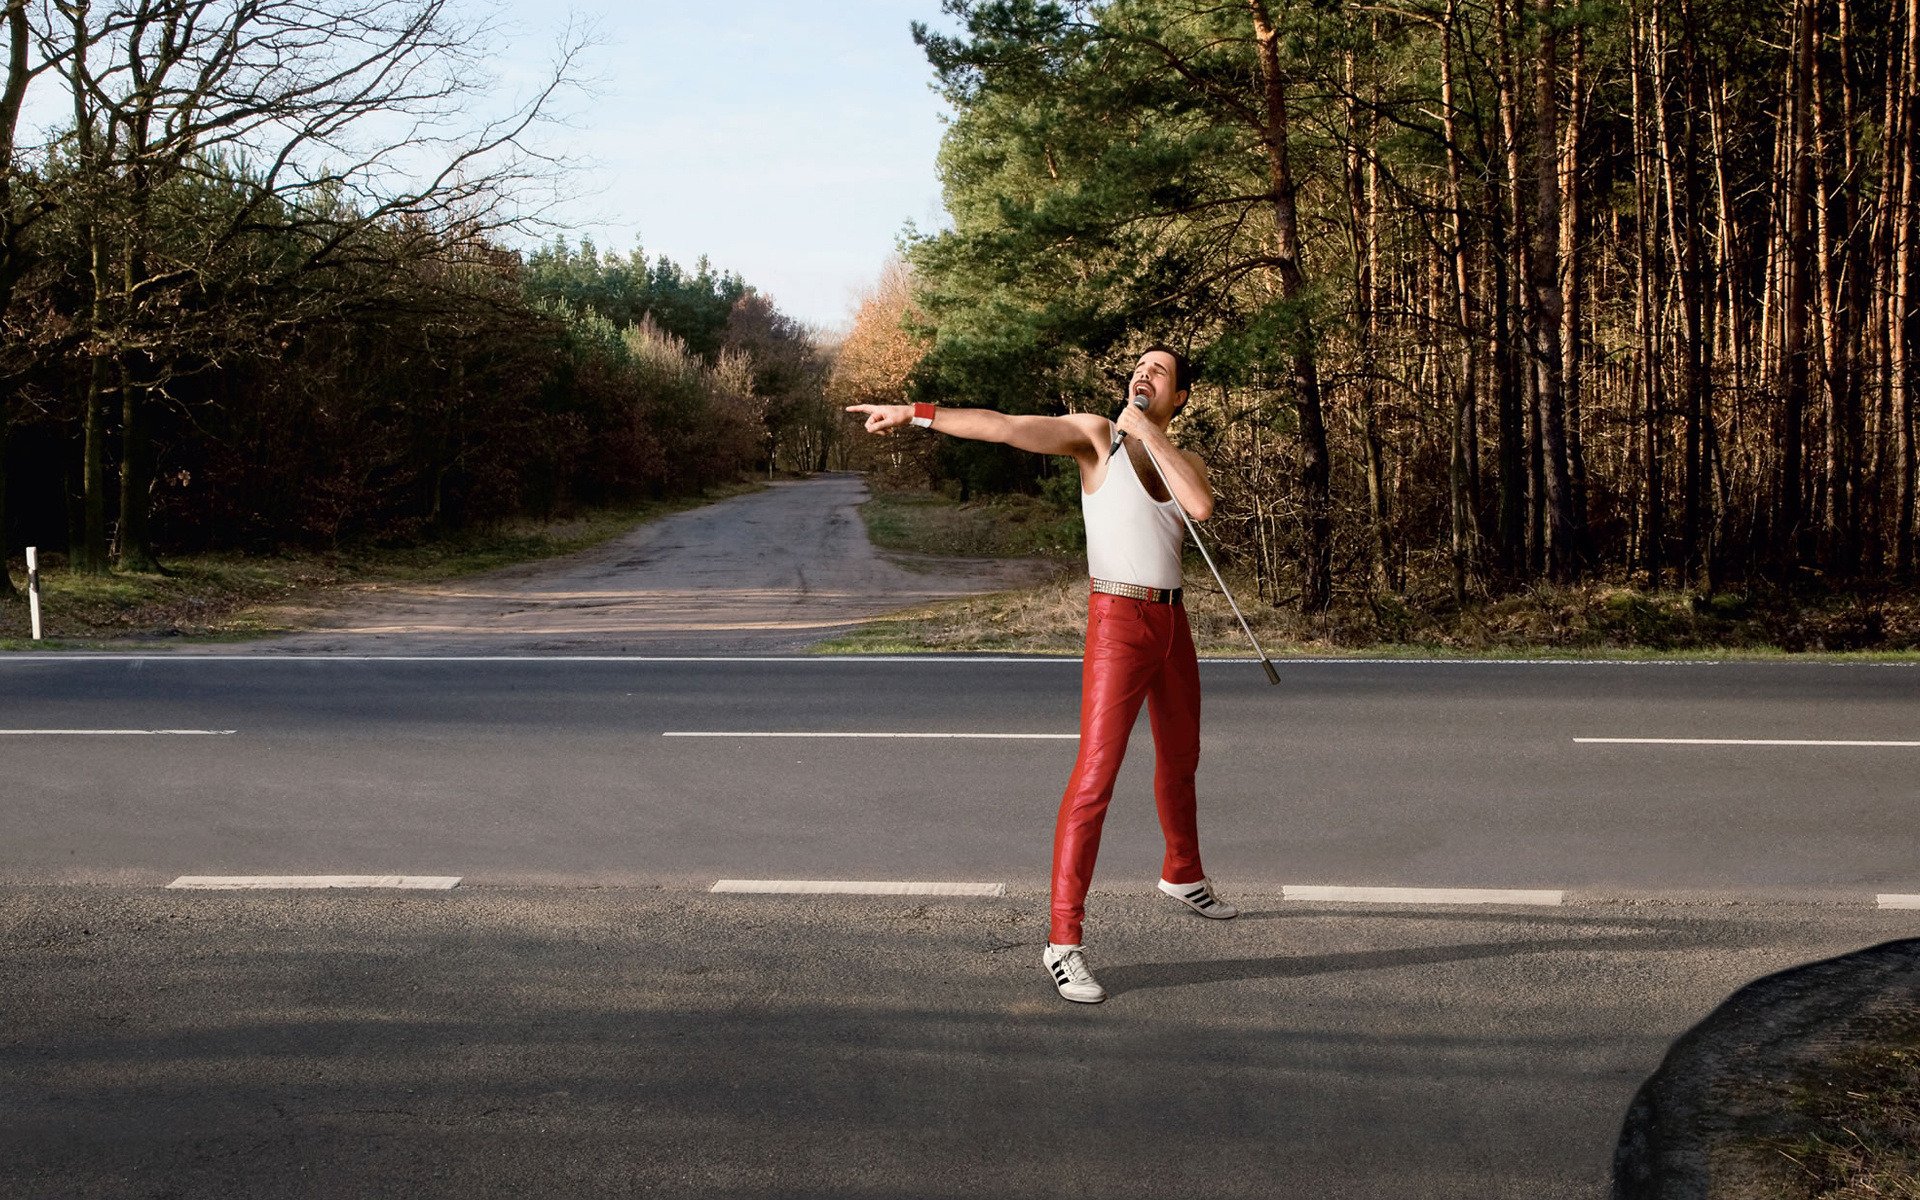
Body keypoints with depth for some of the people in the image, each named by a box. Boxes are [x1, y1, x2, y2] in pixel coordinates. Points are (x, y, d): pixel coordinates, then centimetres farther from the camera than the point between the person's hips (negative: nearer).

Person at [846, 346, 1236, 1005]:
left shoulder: (1186, 460, 11)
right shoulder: (1094, 432, -5)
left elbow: (1201, 507, -14)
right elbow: (1003, 425, -17)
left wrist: (1149, 434, -15)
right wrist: (916, 412, -28)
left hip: (1170, 624, 7)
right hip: (1117, 625, -7)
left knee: (1180, 758, 27)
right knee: (1096, 774, -16)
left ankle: (1183, 875, 55)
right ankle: (1063, 941, -15)